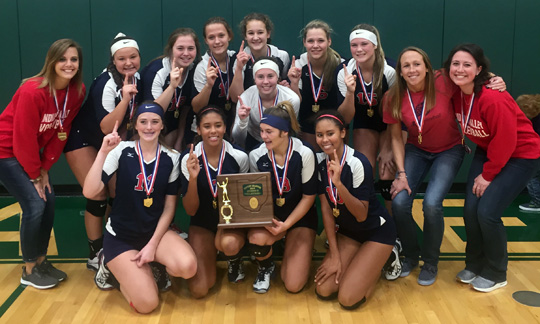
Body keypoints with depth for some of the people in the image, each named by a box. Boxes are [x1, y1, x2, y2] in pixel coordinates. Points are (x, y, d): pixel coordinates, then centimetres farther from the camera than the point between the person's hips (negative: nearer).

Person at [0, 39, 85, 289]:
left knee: (49, 201, 3)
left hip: (30, 151, 7)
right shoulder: (33, 91, -29)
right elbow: (24, 138, -23)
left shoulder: (77, 91, -9)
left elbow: (61, 132, -2)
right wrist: (34, 175, -13)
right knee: (35, 204, -12)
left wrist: (44, 169, -3)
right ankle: (29, 271, 5)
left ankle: (41, 262, 20)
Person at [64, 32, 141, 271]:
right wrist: (125, 99, -41)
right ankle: (96, 255, 5)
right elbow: (106, 128, -33)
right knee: (99, 197, -10)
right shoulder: (106, 84, -28)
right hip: (82, 140, -7)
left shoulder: (136, 78, -5)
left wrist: (125, 137, 2)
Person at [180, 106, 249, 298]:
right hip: (202, 222, 1)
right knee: (199, 290, -13)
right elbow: (190, 210, -13)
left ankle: (234, 261, 1)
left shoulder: (239, 156, -14)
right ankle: (212, 251, 20)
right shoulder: (189, 159, -13)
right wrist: (192, 178, -29)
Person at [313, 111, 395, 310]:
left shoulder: (358, 163, -26)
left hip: (377, 231, -5)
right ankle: (361, 262, 19)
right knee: (324, 290, -6)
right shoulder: (319, 161, -9)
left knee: (348, 299, -14)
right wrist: (334, 255, -7)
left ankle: (378, 265, 14)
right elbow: (326, 208, -6)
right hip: (348, 230, 5)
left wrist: (338, 183, -40)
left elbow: (362, 215, -25)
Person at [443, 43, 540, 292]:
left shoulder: (492, 98, -31)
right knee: (470, 209, -4)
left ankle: (495, 273, 9)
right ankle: (474, 265, 19)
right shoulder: (456, 94, -9)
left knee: (487, 211, -13)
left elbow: (505, 140, -25)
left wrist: (488, 174, -15)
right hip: (487, 151, 7)